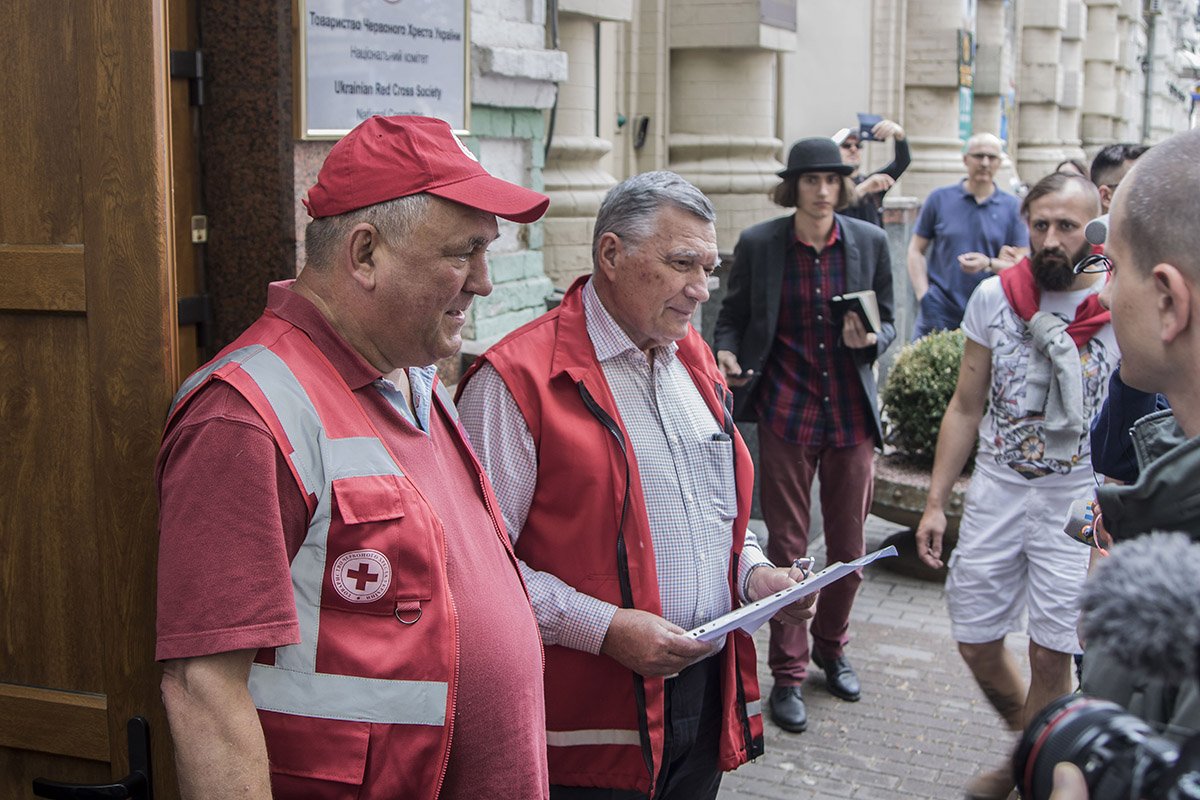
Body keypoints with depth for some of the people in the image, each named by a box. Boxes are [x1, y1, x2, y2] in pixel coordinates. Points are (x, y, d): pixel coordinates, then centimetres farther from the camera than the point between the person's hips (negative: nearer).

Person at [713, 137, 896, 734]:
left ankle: (831, 647, 36)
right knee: (787, 546, 3)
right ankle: (788, 674, 16)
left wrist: (870, 339, -13)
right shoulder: (758, 245, -3)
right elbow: (733, 316, 5)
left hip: (851, 414, 3)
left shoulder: (869, 242, 2)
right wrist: (725, 352, -16)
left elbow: (887, 324, 10)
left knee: (850, 546, 12)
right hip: (786, 414, -2)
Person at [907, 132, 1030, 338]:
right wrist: (924, 297, -6)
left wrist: (988, 264, -17)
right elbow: (916, 251, 7)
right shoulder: (939, 198, 5)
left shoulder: (1012, 207, 5)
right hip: (938, 315, 0)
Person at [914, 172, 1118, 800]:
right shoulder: (993, 297, -1)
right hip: (996, 488, 3)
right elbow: (966, 407, 7)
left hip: (1078, 499, -3)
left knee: (1050, 655, 0)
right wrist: (935, 502, 4)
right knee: (976, 643, 10)